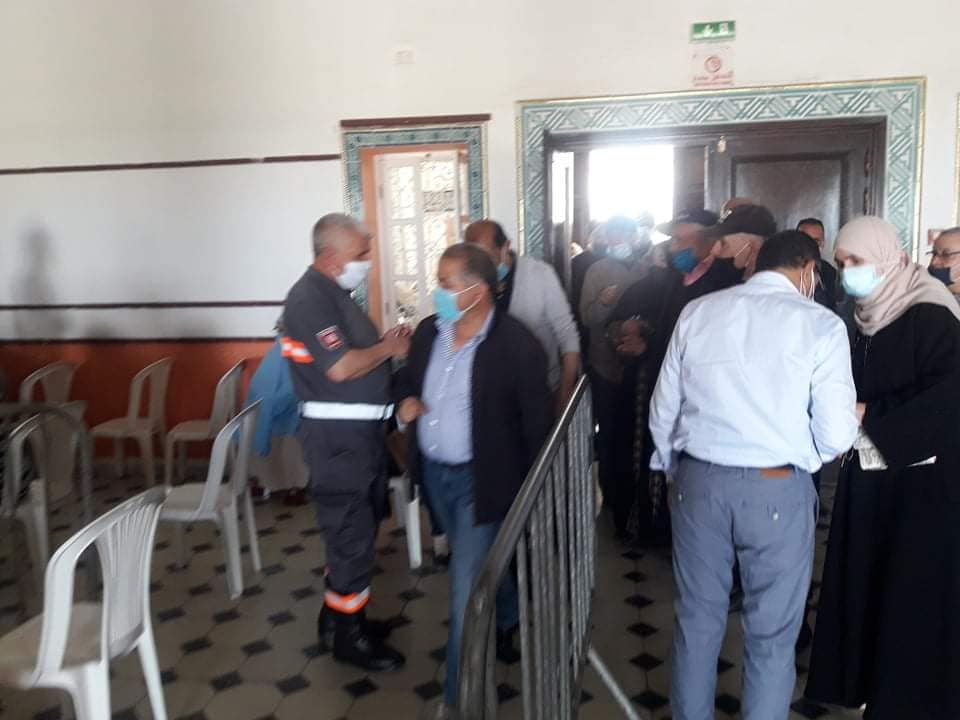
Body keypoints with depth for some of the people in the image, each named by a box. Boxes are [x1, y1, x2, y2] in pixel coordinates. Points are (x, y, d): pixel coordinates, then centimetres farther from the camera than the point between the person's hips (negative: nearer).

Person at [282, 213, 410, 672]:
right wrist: (388, 348, -11)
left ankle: (341, 615, 35)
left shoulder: (335, 293, 13)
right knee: (352, 534, 1)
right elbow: (340, 368, -26)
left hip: (360, 428, 10)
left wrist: (387, 345, 0)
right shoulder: (310, 297, -18)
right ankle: (346, 635, 17)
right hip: (337, 435, -10)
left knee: (358, 527, 19)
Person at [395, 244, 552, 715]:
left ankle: (458, 698, 14)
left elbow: (536, 421, -14)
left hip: (481, 479, -7)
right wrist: (406, 399, -7)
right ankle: (510, 620, 54)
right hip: (434, 471, 7)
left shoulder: (516, 344, -19)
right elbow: (408, 377, 17)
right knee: (477, 565, 26)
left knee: (466, 588, -3)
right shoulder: (428, 331, -1)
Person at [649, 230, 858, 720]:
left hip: (697, 481, 3)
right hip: (778, 488, -3)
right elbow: (836, 436, -8)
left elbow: (662, 411, 5)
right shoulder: (821, 324, -6)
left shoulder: (697, 312, 3)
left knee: (696, 620, 18)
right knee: (771, 635, 14)